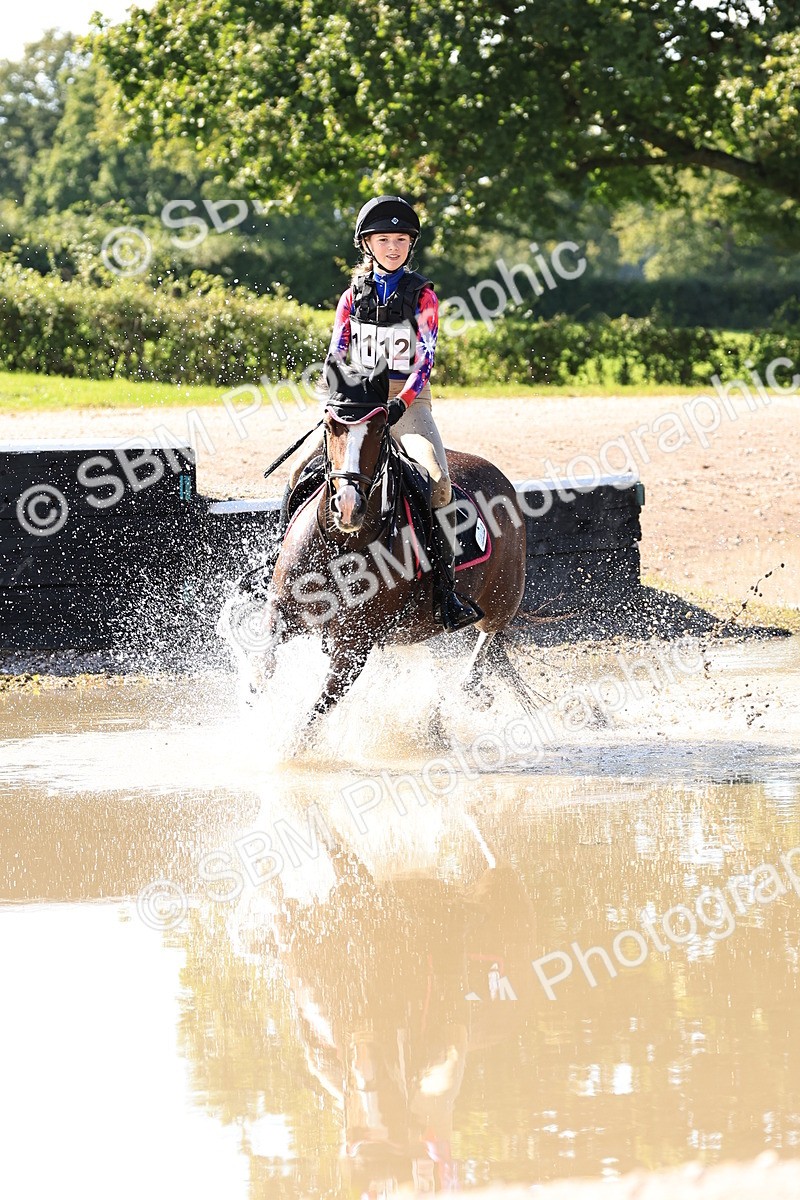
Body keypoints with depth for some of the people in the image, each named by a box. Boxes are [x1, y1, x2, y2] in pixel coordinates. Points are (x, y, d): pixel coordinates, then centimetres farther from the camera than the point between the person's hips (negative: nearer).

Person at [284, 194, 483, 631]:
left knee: (437, 479, -27)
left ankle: (446, 592, -27)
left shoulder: (421, 296, 1)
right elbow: (335, 355, 8)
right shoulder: (353, 296, 10)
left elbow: (425, 358, -9)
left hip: (408, 402, -3)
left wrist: (401, 402, -24)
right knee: (300, 472, -13)